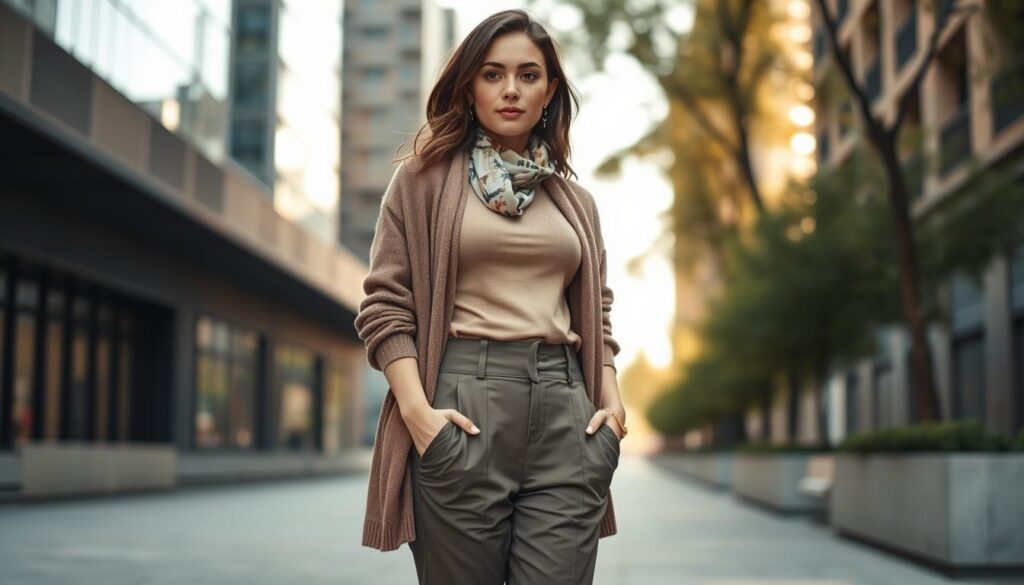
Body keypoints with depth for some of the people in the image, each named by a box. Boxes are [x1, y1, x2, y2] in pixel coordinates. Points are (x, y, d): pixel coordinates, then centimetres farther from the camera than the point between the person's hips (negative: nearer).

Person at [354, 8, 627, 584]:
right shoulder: (426, 177, 7)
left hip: (565, 409, 3)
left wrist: (612, 399, 5)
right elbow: (386, 303, 1)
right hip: (464, 403, -3)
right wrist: (417, 409, -11)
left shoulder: (575, 201, 18)